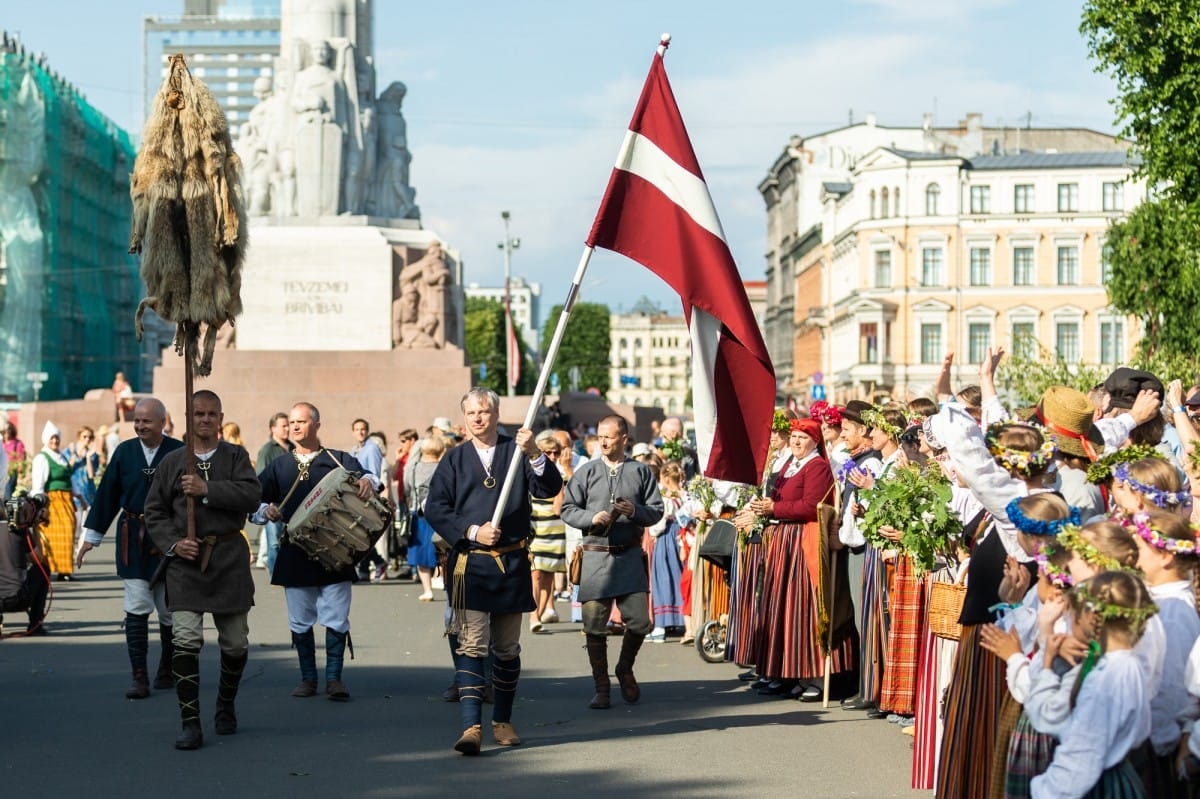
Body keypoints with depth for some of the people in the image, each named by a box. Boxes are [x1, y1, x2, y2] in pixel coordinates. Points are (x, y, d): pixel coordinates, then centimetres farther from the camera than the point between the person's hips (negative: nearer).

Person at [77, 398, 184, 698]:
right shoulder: (124, 452, 3)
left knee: (170, 611, 8)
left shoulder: (179, 452, -5)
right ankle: (139, 677, -1)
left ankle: (167, 670, 26)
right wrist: (91, 536, 7)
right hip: (132, 541, 2)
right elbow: (107, 494, 7)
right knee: (136, 610, -3)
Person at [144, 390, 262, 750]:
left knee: (235, 642, 9)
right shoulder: (172, 462, 8)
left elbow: (251, 495, -11)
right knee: (186, 641, -11)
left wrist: (207, 489, -18)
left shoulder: (236, 457, 6)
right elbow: (154, 512, 11)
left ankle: (226, 706, 33)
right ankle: (190, 723, -8)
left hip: (229, 557, 1)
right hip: (185, 560, 0)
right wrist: (173, 543, -5)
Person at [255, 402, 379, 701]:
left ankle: (334, 678, 4)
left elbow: (365, 476, -8)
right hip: (294, 556, 2)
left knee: (336, 619, -4)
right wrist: (265, 511, -13)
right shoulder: (278, 467, 14)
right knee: (300, 621, 6)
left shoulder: (339, 461, 6)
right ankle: (308, 678, 16)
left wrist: (368, 480, -31)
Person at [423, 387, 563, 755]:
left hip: (512, 563, 1)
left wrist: (534, 454, -23)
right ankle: (471, 726, -16)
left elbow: (550, 489, -6)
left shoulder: (516, 452, 6)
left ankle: (502, 720, 23)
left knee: (507, 648, 10)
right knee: (471, 645, -11)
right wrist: (472, 531, -11)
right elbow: (434, 508, 2)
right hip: (469, 564, -1)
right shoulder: (454, 460, 8)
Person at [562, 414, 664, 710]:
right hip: (595, 555, 0)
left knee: (639, 622, 0)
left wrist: (635, 511, -12)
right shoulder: (587, 472, 6)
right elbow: (568, 510, 5)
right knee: (595, 625, 0)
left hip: (630, 556, 0)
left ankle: (625, 669, 28)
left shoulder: (640, 471, 6)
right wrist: (592, 518, -12)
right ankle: (601, 687, 11)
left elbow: (656, 510, 7)